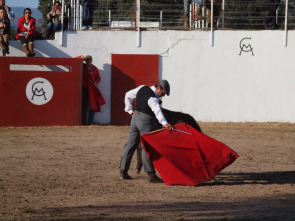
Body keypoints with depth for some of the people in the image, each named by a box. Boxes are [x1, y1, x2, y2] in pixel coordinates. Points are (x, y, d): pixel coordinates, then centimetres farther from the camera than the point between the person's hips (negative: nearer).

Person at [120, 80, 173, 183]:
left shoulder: (142, 88, 4)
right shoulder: (153, 99, -22)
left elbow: (128, 95, 15)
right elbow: (157, 111, -39)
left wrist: (130, 110, 19)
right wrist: (165, 123, -53)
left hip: (135, 118, 8)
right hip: (145, 122, -8)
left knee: (131, 144, 13)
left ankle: (123, 171, 17)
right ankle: (151, 175, -7)